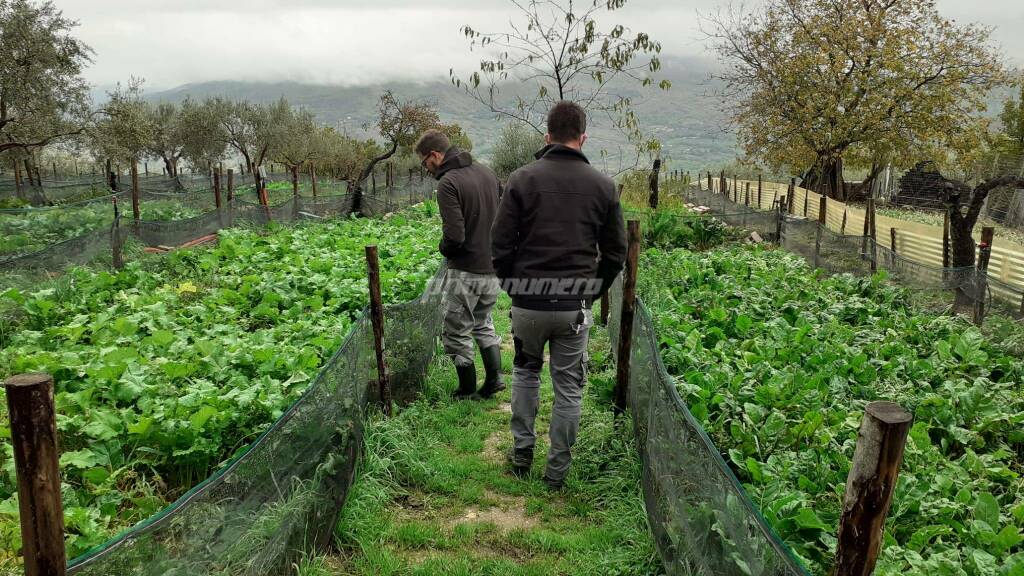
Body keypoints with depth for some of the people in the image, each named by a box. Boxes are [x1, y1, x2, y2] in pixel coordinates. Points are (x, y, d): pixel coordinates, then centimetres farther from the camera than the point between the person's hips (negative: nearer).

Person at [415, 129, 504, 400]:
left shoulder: (448, 183, -18)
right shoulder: (486, 172, 7)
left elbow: (454, 236, -24)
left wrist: (443, 248, -2)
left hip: (466, 270, -8)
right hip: (494, 267, 8)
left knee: (456, 332, 9)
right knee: (483, 323, 26)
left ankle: (468, 392, 19)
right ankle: (494, 378, 22)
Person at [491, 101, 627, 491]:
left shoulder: (523, 179, -5)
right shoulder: (603, 185, 1)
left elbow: (500, 244, -4)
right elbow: (616, 251, 5)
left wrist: (513, 286, 10)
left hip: (528, 302, 0)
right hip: (576, 307, 1)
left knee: (525, 372, 23)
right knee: (569, 388, 11)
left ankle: (522, 452, 27)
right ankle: (557, 471, 20)